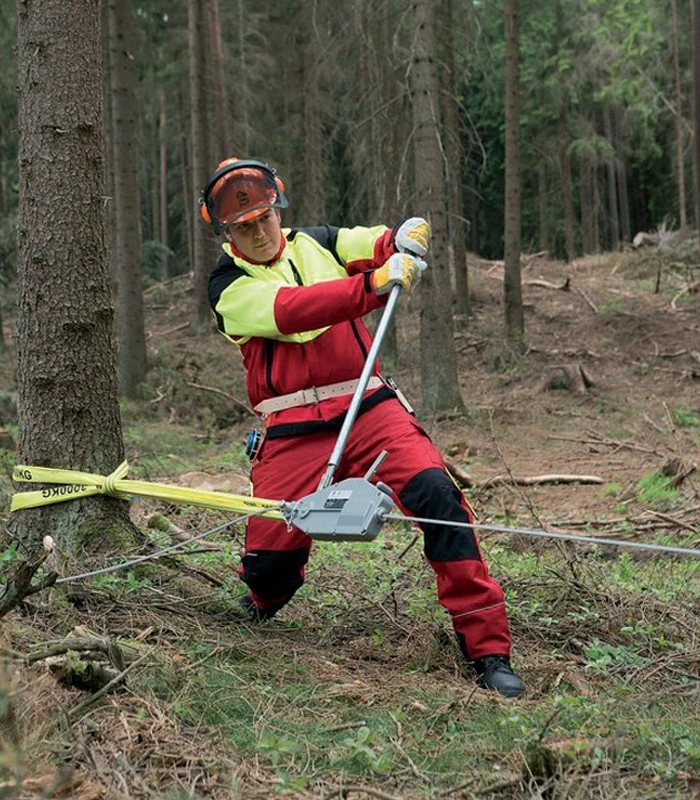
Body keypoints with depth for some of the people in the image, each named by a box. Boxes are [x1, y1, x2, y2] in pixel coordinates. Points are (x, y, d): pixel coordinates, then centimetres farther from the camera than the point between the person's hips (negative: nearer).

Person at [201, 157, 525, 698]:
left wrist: (408, 236, -19)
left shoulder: (318, 244, 15)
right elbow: (291, 311, -17)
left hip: (369, 408, 2)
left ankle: (487, 647, -15)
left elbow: (382, 246, 7)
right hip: (294, 432, -2)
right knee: (268, 559, -6)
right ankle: (265, 601, 35)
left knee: (436, 493, -21)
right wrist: (375, 283, -30)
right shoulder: (230, 288, 2)